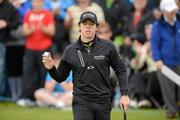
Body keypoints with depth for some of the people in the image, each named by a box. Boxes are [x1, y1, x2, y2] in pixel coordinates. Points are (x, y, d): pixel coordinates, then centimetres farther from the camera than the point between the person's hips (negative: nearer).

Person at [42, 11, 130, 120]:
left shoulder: (108, 47, -1)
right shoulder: (70, 50, 1)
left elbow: (121, 70, 5)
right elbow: (61, 77, 9)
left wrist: (125, 94, -3)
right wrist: (51, 69, -12)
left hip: (103, 102, 1)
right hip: (81, 102, -1)